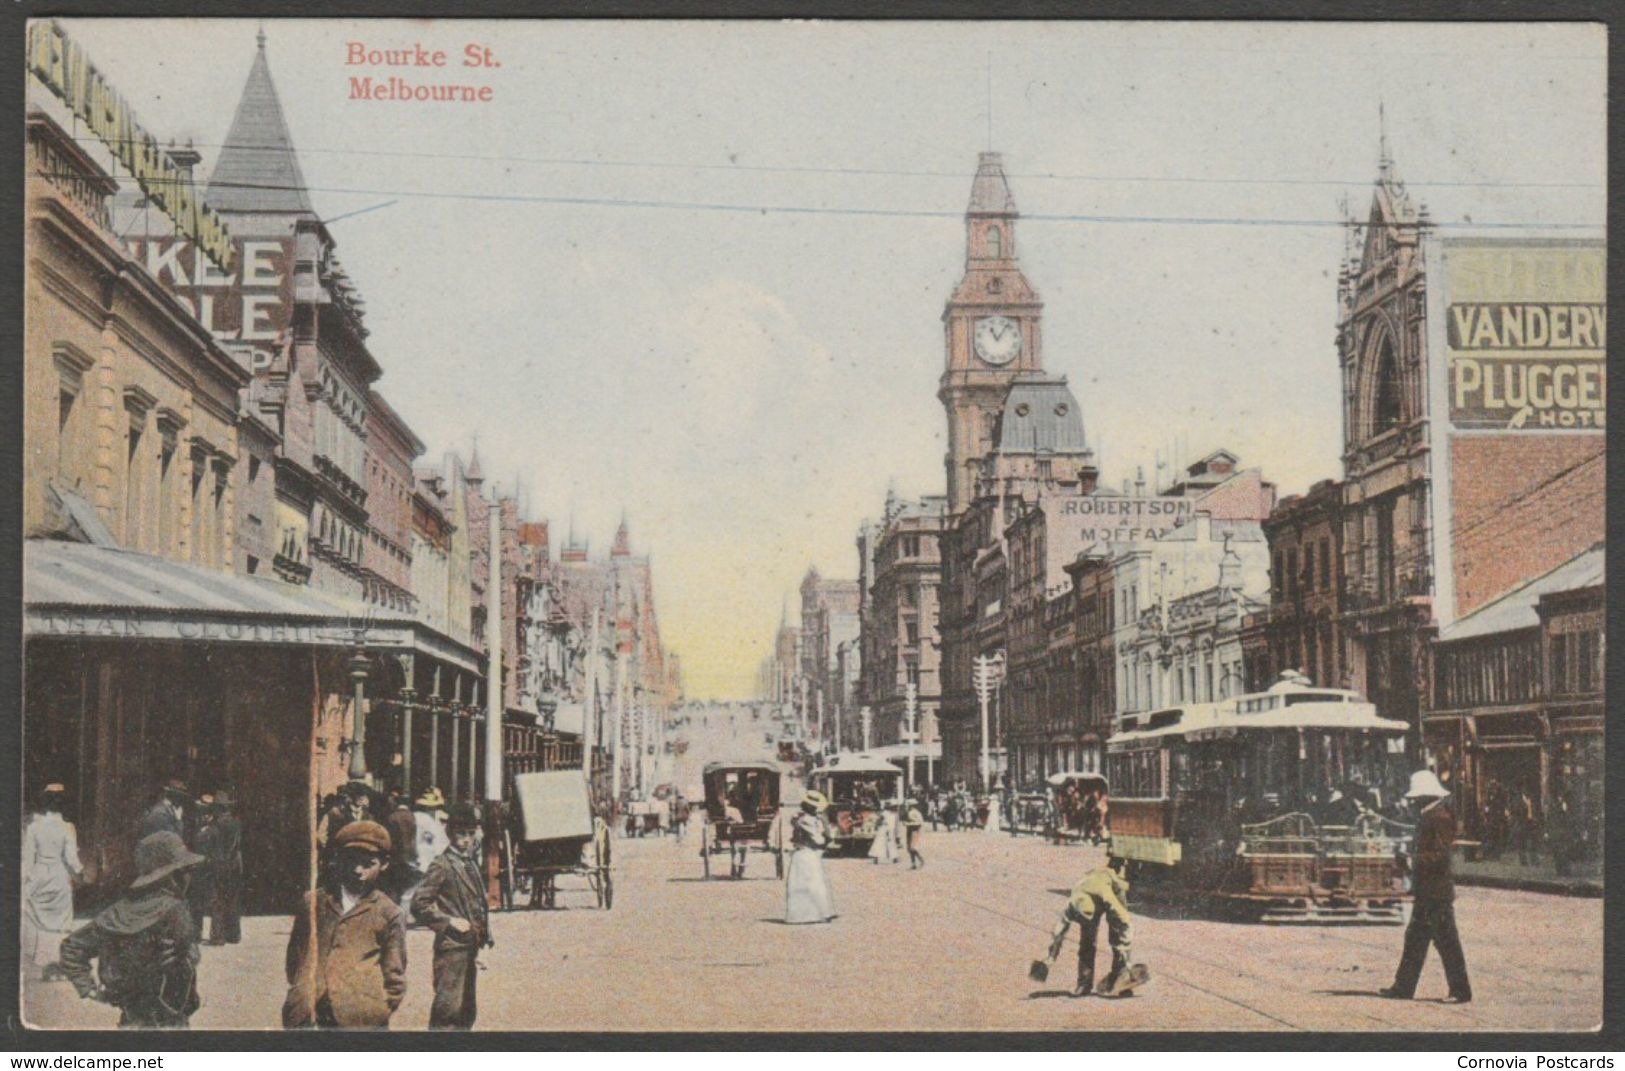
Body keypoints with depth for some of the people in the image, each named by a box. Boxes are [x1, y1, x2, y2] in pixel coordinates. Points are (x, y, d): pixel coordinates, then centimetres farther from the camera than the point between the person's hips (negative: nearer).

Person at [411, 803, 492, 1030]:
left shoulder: (471, 864, 15)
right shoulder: (441, 866, -10)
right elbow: (418, 904, -15)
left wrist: (484, 933, 13)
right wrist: (449, 921, -17)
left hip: (470, 947, 9)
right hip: (452, 946, -9)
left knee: (467, 1012, 14)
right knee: (448, 1010, -10)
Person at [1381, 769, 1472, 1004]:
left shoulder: (1440, 818, -15)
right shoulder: (1429, 816, 15)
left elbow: (1440, 855, -22)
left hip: (1437, 892, -10)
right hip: (1427, 892, 10)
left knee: (1447, 942, -4)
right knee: (1415, 939, 12)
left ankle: (1460, 991, 1)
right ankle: (1404, 987, 18)